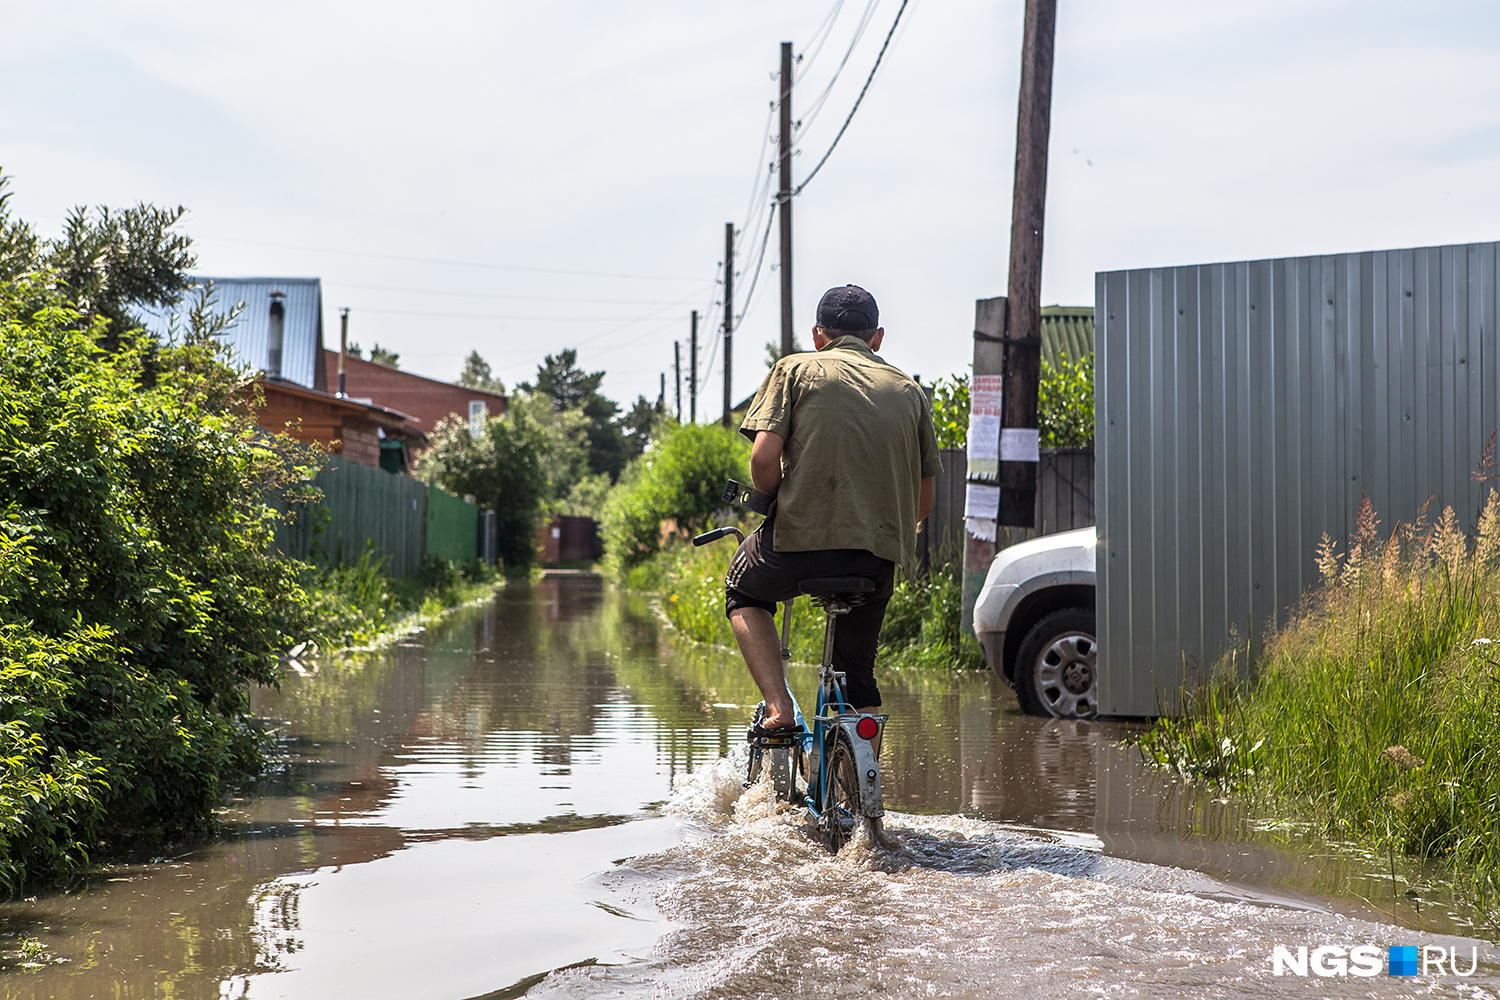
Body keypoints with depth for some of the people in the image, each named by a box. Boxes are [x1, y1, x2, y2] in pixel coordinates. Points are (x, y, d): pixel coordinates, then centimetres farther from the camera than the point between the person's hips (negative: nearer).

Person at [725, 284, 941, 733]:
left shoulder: (794, 370, 7)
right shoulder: (910, 390, 17)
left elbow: (764, 458, -6)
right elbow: (923, 502, 17)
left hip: (804, 540, -3)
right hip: (881, 557, 3)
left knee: (744, 592, 29)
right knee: (858, 674, 22)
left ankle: (779, 710, 11)